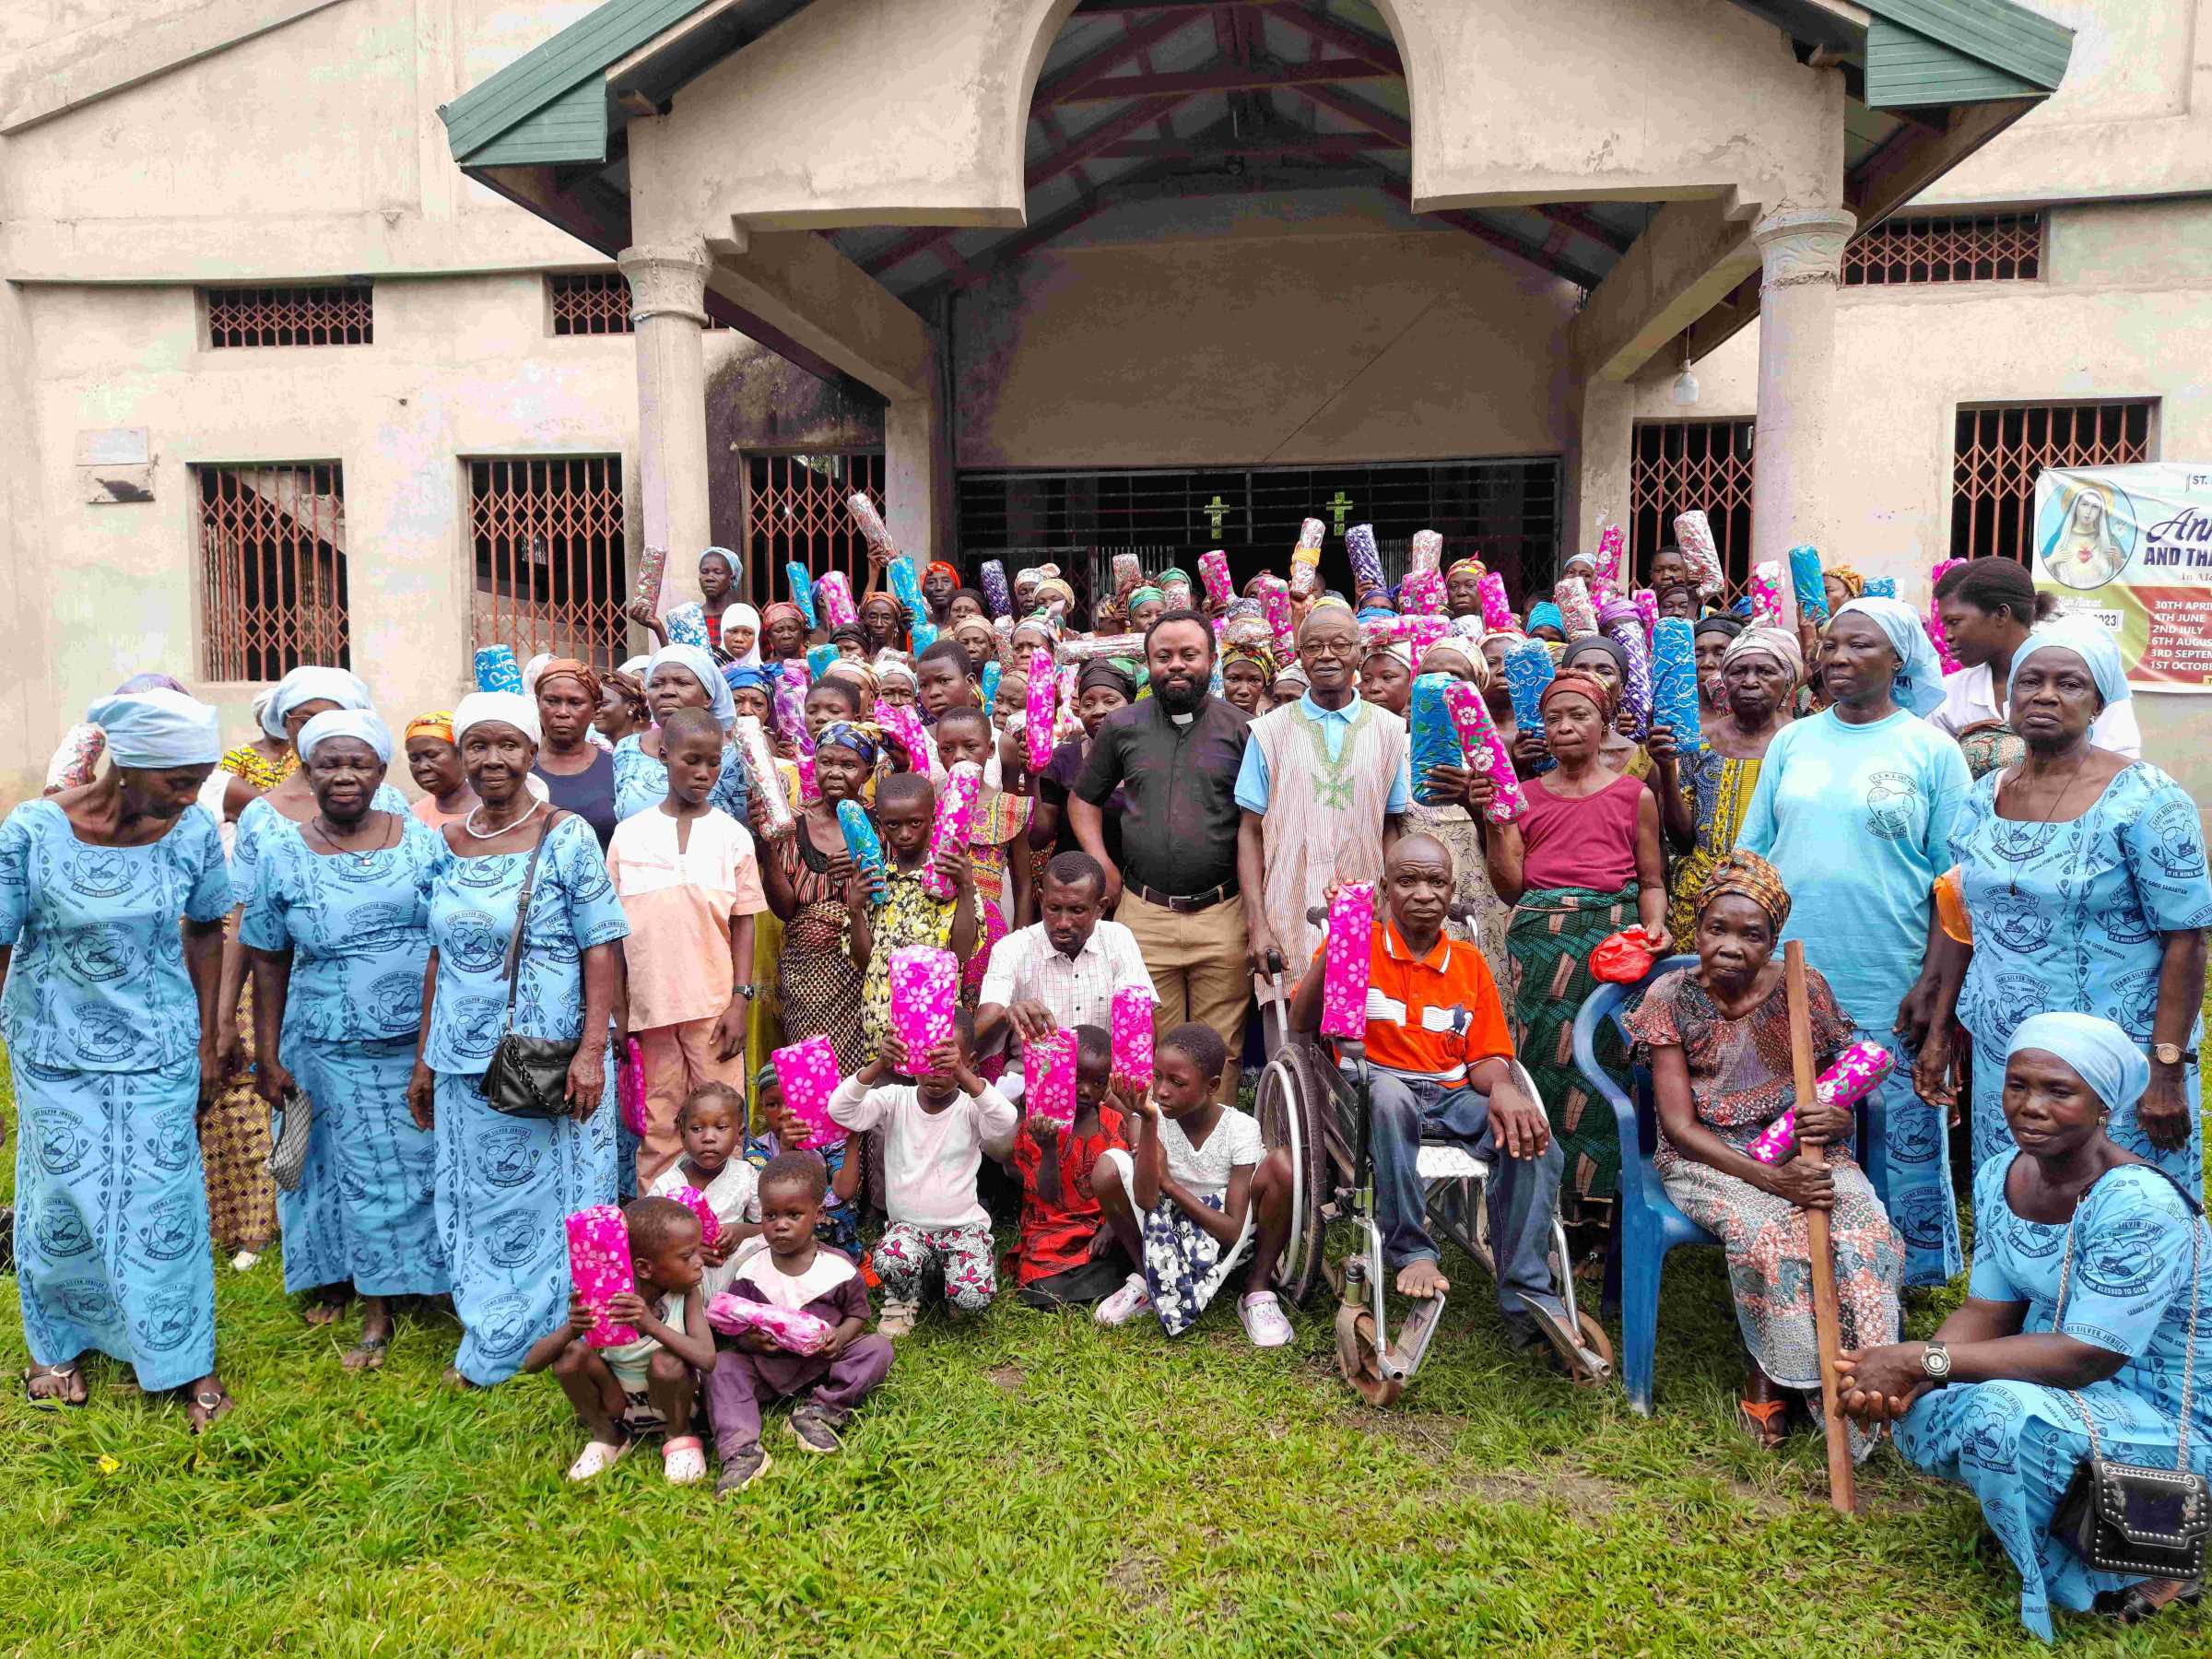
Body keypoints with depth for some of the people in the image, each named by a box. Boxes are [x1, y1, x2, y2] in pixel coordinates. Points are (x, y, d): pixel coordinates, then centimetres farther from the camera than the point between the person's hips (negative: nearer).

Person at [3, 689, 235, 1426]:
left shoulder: (193, 831, -12)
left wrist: (207, 1041, 6)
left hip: (158, 1051, 1)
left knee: (164, 1202, 6)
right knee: (64, 1200, 14)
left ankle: (184, 1359, 23)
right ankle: (59, 1342, 39)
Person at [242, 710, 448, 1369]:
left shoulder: (424, 842, -2)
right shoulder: (282, 859, -1)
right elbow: (268, 963, 4)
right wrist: (268, 1056, 2)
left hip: (424, 1041, 0)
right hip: (333, 1050, 0)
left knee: (430, 1165, 9)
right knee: (364, 1176, 8)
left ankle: (439, 1280, 28)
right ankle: (376, 1311, 21)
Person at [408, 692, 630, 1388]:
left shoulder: (566, 836, -8)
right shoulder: (446, 844, 7)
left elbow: (602, 946, -11)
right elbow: (439, 956, 13)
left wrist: (591, 1049, -17)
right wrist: (425, 1059, 12)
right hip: (467, 1060, 5)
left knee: (551, 1200, 6)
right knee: (476, 1202, 14)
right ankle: (489, 1341, 31)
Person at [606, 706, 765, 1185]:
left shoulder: (732, 835, 3)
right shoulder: (629, 833, 5)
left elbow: (743, 924, 3)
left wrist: (741, 1000, -5)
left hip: (714, 1004, -1)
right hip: (650, 1001, 1)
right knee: (659, 1126, 8)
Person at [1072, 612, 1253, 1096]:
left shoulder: (1239, 728, 4)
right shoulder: (1121, 726, 8)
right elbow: (1084, 799, 18)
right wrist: (1102, 865, 4)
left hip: (1221, 912, -1)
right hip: (1143, 913, 1)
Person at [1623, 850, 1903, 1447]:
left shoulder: (1804, 988, -1)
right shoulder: (1673, 998, -6)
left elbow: (1843, 1086, 7)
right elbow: (1679, 1126, -9)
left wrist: (1839, 1118, -20)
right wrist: (1768, 1177, -23)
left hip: (1799, 1147, 2)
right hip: (1707, 1155, -2)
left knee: (1869, 1235, -27)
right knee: (1769, 1235, -32)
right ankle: (1767, 1373, -8)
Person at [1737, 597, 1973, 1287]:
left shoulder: (1931, 750, -1)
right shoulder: (1792, 741, 8)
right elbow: (1749, 858, 11)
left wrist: (1934, 983, -8)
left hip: (1889, 991, -3)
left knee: (1901, 1138, 6)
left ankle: (1908, 1270, 24)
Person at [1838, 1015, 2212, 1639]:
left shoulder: (2139, 1206, -27)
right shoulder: (1999, 1177, -3)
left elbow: (2086, 1357, -29)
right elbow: (1987, 1310, -1)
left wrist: (1919, 1358, -29)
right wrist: (1905, 1380, -21)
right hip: (2068, 1390, 8)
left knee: (2005, 1412, -32)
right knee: (1921, 1410, -11)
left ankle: (2115, 1581, -5)